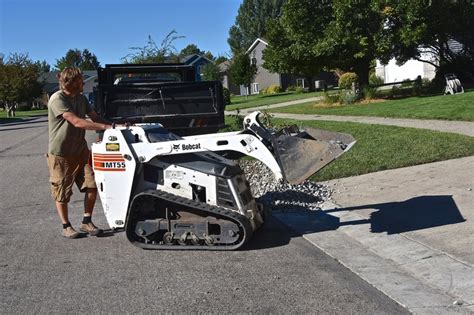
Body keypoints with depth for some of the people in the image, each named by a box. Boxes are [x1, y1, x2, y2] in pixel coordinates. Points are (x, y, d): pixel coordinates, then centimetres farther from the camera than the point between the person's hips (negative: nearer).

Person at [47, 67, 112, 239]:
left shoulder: (81, 98, 6)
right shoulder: (57, 99, -19)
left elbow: (95, 117, 4)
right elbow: (77, 122, -28)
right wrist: (106, 127, -30)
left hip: (80, 151, 6)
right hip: (60, 155, -6)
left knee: (92, 186, 1)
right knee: (62, 193, 5)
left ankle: (86, 222, 16)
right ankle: (66, 226, 21)